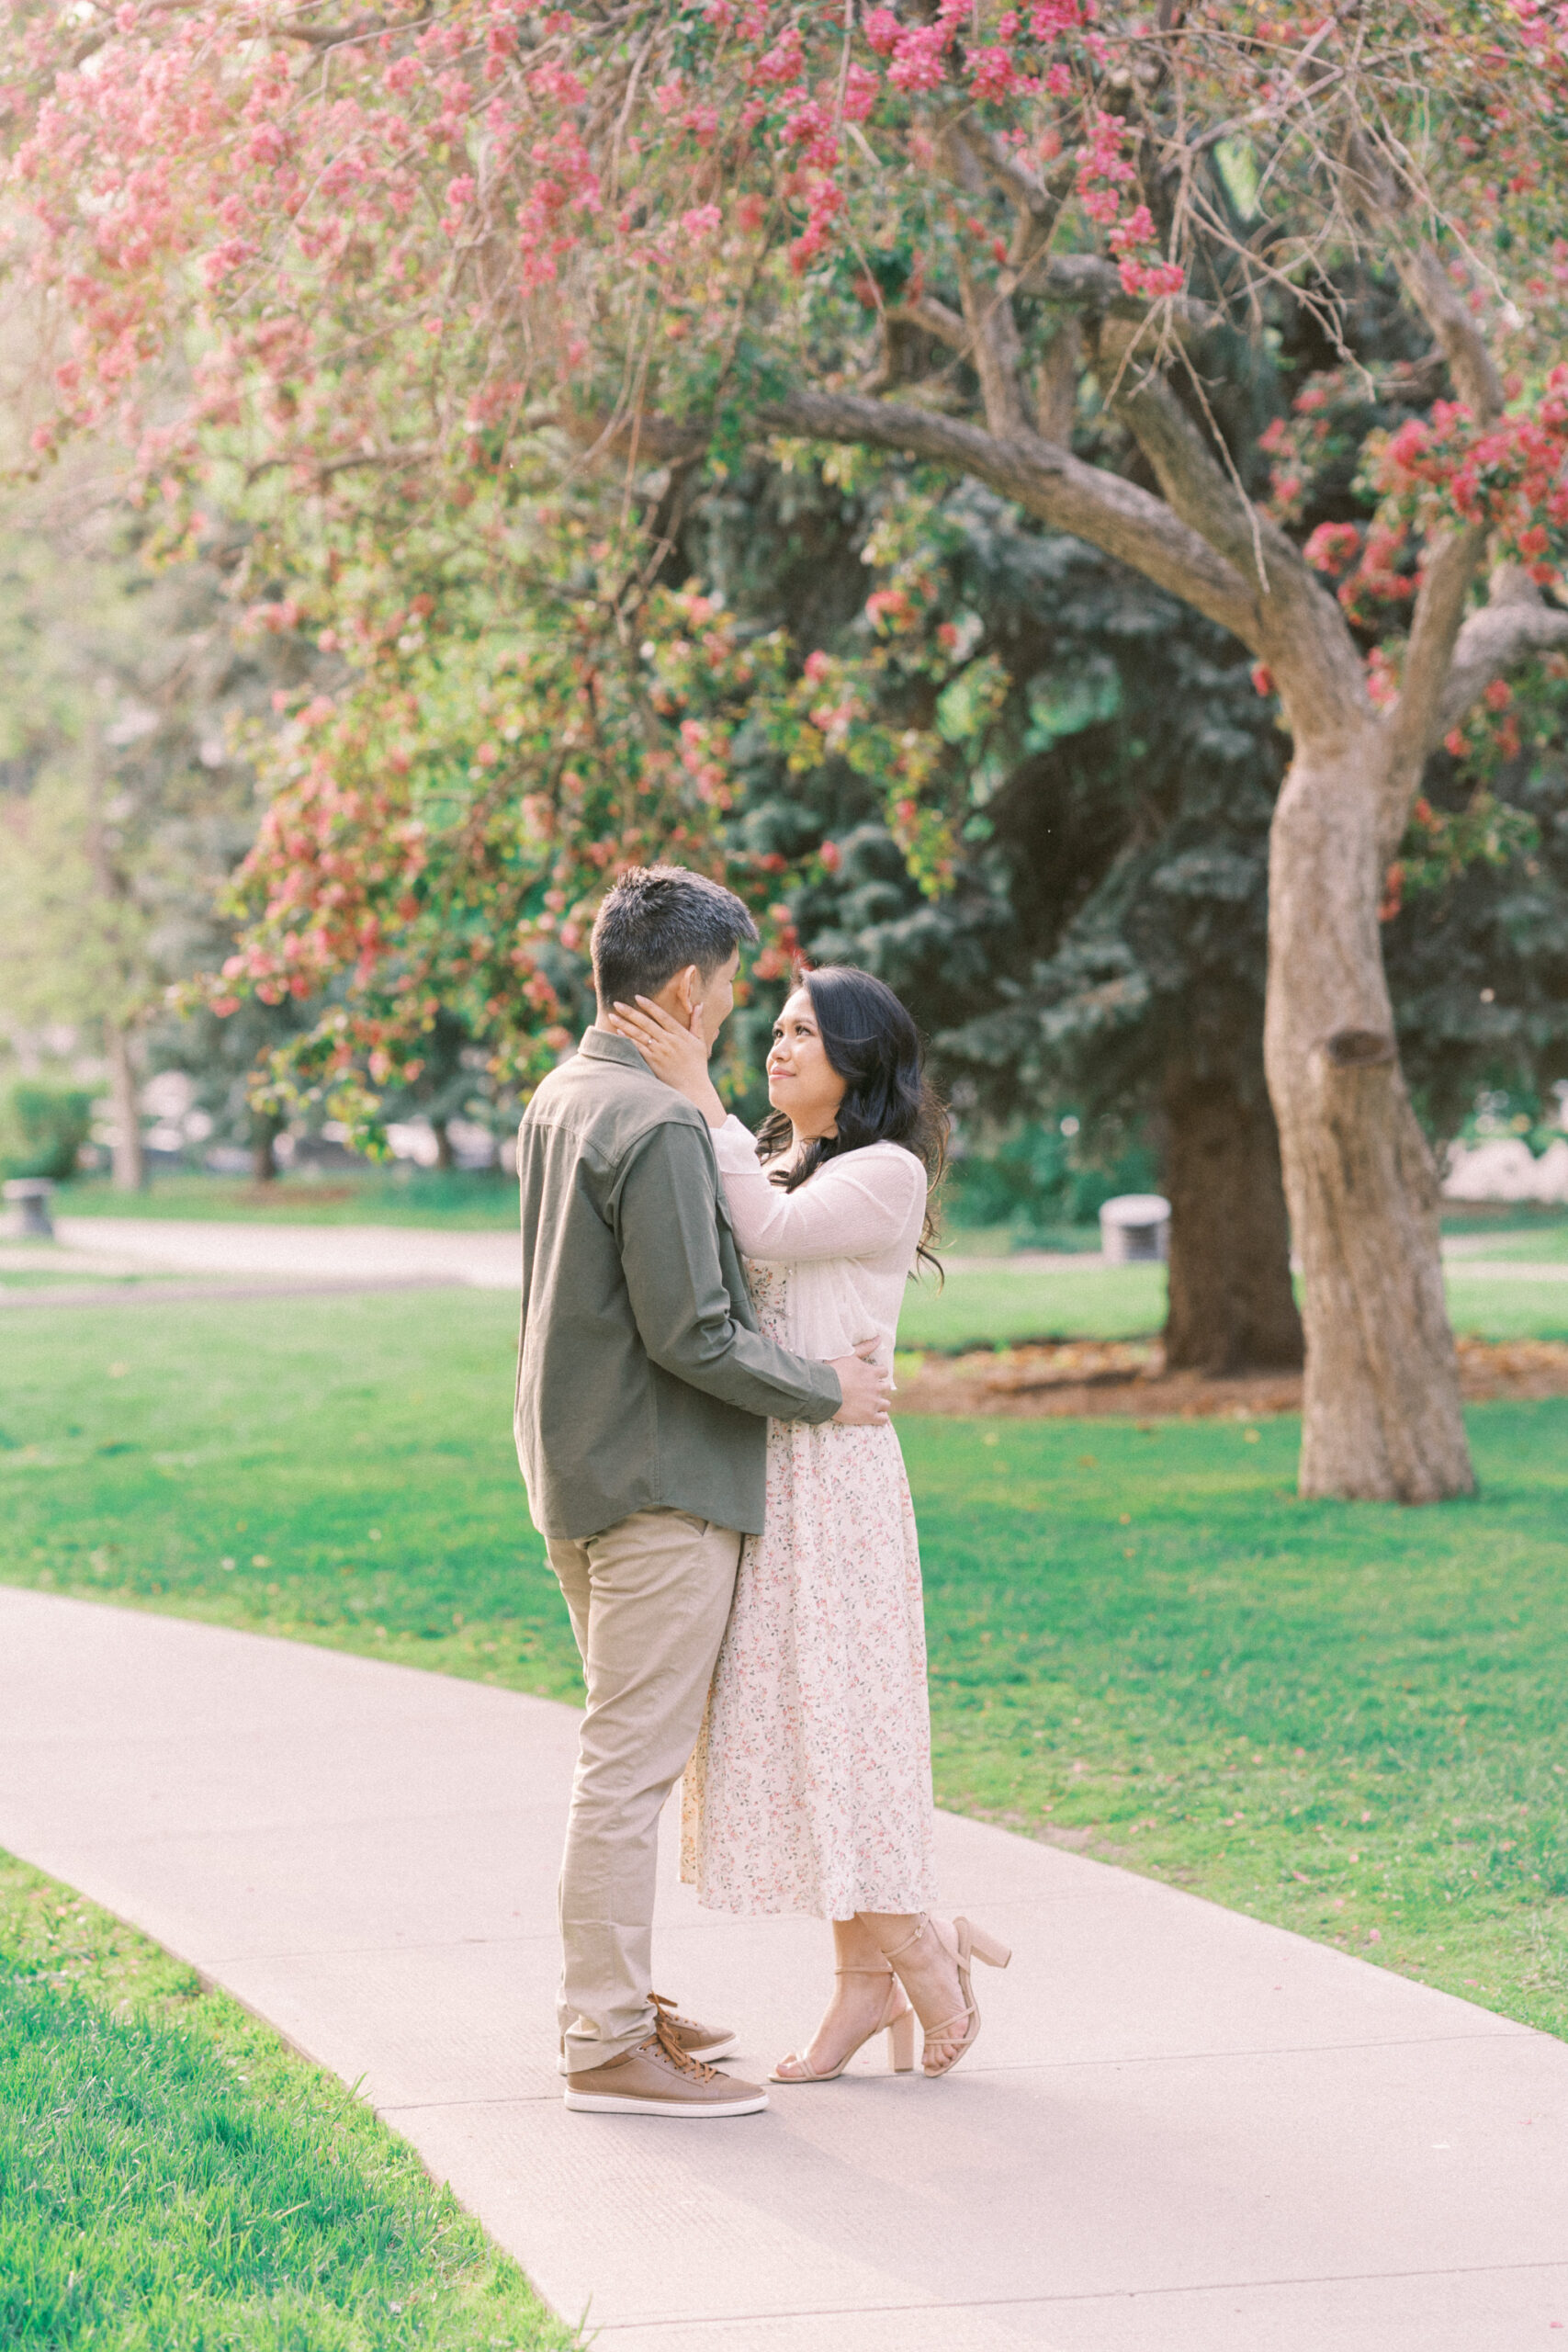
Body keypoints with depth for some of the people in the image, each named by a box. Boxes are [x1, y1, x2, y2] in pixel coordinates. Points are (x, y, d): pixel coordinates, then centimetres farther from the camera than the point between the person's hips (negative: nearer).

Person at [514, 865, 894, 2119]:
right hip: (660, 1485, -10)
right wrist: (823, 1388, -8)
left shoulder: (560, 1099, 10)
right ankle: (609, 2045, -1)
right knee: (632, 1762, -5)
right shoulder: (658, 1126, -20)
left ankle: (611, 1994, 29)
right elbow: (689, 1333, -21)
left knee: (628, 1752, 20)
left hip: (582, 1472, 10)